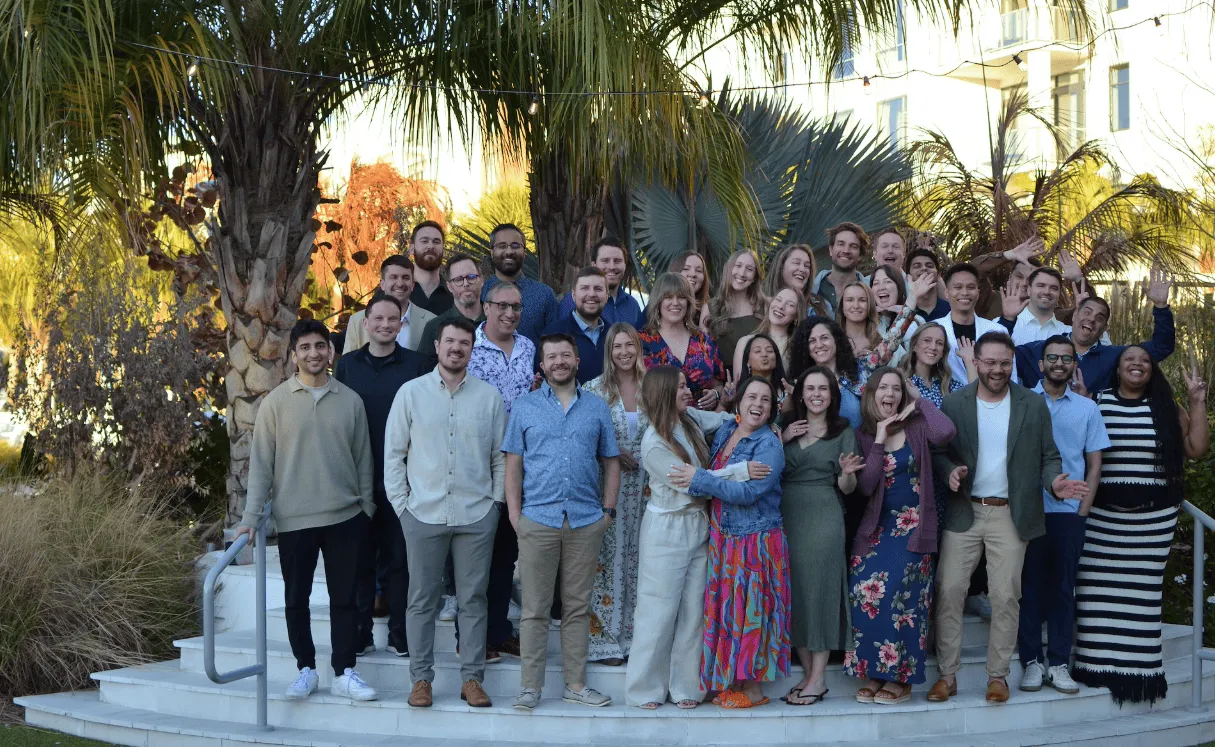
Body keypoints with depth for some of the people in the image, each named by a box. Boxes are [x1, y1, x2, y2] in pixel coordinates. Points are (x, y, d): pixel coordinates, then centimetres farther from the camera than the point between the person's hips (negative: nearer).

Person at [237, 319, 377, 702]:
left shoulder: (350, 400, 4)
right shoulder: (277, 401, -1)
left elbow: (363, 460, 9)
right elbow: (260, 462, -2)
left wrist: (367, 508, 8)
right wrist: (251, 516, -7)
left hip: (345, 516, 1)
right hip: (293, 519, -1)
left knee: (344, 597, 4)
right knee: (296, 598, 7)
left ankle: (345, 672, 11)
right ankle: (306, 669, 21)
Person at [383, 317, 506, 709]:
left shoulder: (489, 397, 4)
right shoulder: (411, 393, 2)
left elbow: (500, 456, 8)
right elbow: (393, 453, 4)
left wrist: (495, 501, 2)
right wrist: (401, 504, 0)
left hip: (476, 515, 1)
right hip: (424, 513, 0)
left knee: (473, 599, 6)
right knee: (423, 600, 6)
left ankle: (472, 677, 16)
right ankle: (421, 677, 16)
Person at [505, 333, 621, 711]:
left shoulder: (597, 407, 10)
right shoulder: (525, 406, 6)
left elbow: (611, 462, 11)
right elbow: (513, 464, 4)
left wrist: (608, 510, 2)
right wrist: (515, 513, -4)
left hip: (586, 521, 2)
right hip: (538, 520, -1)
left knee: (578, 606, 8)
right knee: (535, 608, 2)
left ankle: (576, 684, 16)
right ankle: (531, 686, 9)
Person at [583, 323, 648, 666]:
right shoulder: (595, 388, -2)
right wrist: (615, 455, -12)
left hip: (643, 484, 3)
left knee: (638, 557, 6)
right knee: (608, 555, -3)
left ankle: (634, 635, 16)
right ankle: (604, 638, 5)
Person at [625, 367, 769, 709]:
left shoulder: (692, 419, 2)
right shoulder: (654, 443, -17)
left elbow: (731, 419, 17)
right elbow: (691, 482, -19)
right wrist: (742, 469, -21)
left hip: (699, 526, 6)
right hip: (667, 530, -6)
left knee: (693, 610, 7)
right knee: (660, 610, 0)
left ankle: (685, 686, 16)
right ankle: (645, 688, 12)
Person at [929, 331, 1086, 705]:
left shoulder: (1034, 405, 2)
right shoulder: (954, 403, 1)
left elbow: (1048, 456, 5)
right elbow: (937, 451, 2)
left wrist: (1055, 482, -16)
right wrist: (949, 471, -19)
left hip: (1010, 516, 0)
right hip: (963, 513, 0)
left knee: (1005, 597, 4)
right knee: (949, 592, -1)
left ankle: (998, 674, 17)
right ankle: (948, 674, 10)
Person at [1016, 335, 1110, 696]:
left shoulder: (1087, 408, 8)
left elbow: (1095, 463, 9)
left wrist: (1084, 510, 0)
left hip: (1069, 513, 1)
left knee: (1063, 588, 5)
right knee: (1030, 586, 2)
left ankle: (1058, 663, 11)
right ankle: (1032, 662, 10)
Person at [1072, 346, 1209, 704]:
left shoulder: (1166, 407, 8)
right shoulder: (1097, 402, 5)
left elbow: (1197, 448, 1)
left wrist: (1197, 403, -2)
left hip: (1154, 517, 1)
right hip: (1102, 516, -1)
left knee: (1142, 593, 3)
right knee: (1100, 593, -1)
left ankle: (1139, 667, 11)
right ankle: (1099, 666, 7)